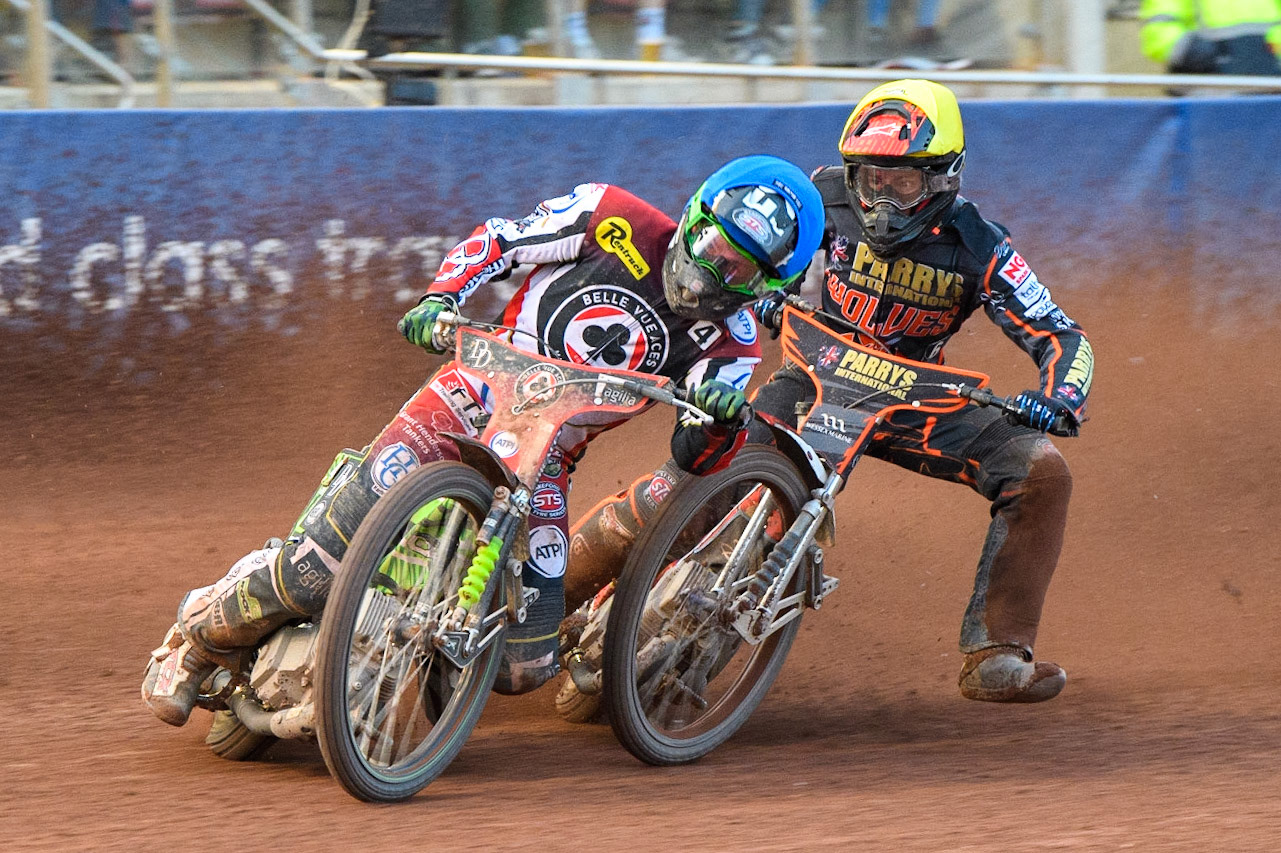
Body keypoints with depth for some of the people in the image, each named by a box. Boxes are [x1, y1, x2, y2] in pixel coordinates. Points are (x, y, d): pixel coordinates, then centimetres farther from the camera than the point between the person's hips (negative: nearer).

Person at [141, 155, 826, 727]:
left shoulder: (728, 337, 0)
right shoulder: (619, 220, -5)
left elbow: (697, 457, -7)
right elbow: (495, 239, 3)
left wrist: (724, 416, -30)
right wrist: (440, 299, -15)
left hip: (545, 462, 3)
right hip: (469, 405, -3)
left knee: (524, 666, -11)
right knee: (319, 568, -17)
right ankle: (204, 630, 10)